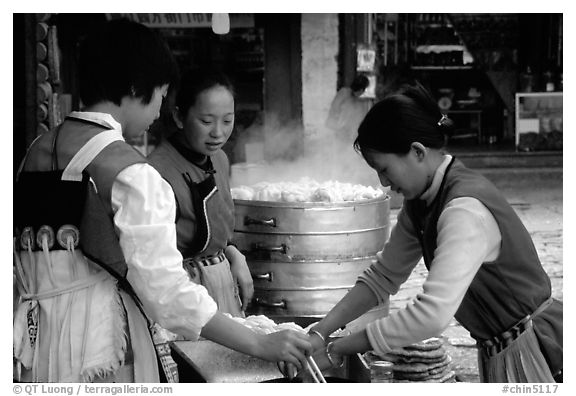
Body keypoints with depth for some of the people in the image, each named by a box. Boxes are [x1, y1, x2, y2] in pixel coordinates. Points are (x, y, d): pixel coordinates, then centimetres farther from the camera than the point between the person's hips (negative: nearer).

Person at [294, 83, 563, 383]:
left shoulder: (465, 211, -27)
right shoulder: (420, 203, 1)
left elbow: (432, 315, -35)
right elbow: (383, 276, 8)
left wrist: (339, 348, -28)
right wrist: (320, 332, -3)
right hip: (498, 355, 8)